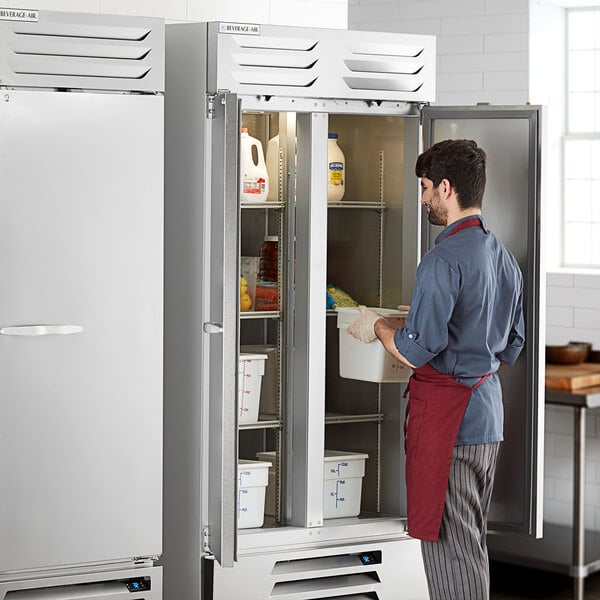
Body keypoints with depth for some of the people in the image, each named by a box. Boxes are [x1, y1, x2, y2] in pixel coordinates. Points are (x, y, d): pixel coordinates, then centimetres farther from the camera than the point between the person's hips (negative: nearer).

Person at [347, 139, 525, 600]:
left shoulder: (444, 259, -18)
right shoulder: (504, 256, 11)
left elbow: (417, 351, -20)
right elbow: (512, 349, 17)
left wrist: (377, 327, -2)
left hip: (446, 411, -9)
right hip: (489, 406, 9)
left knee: (449, 544, -3)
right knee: (475, 541, 17)